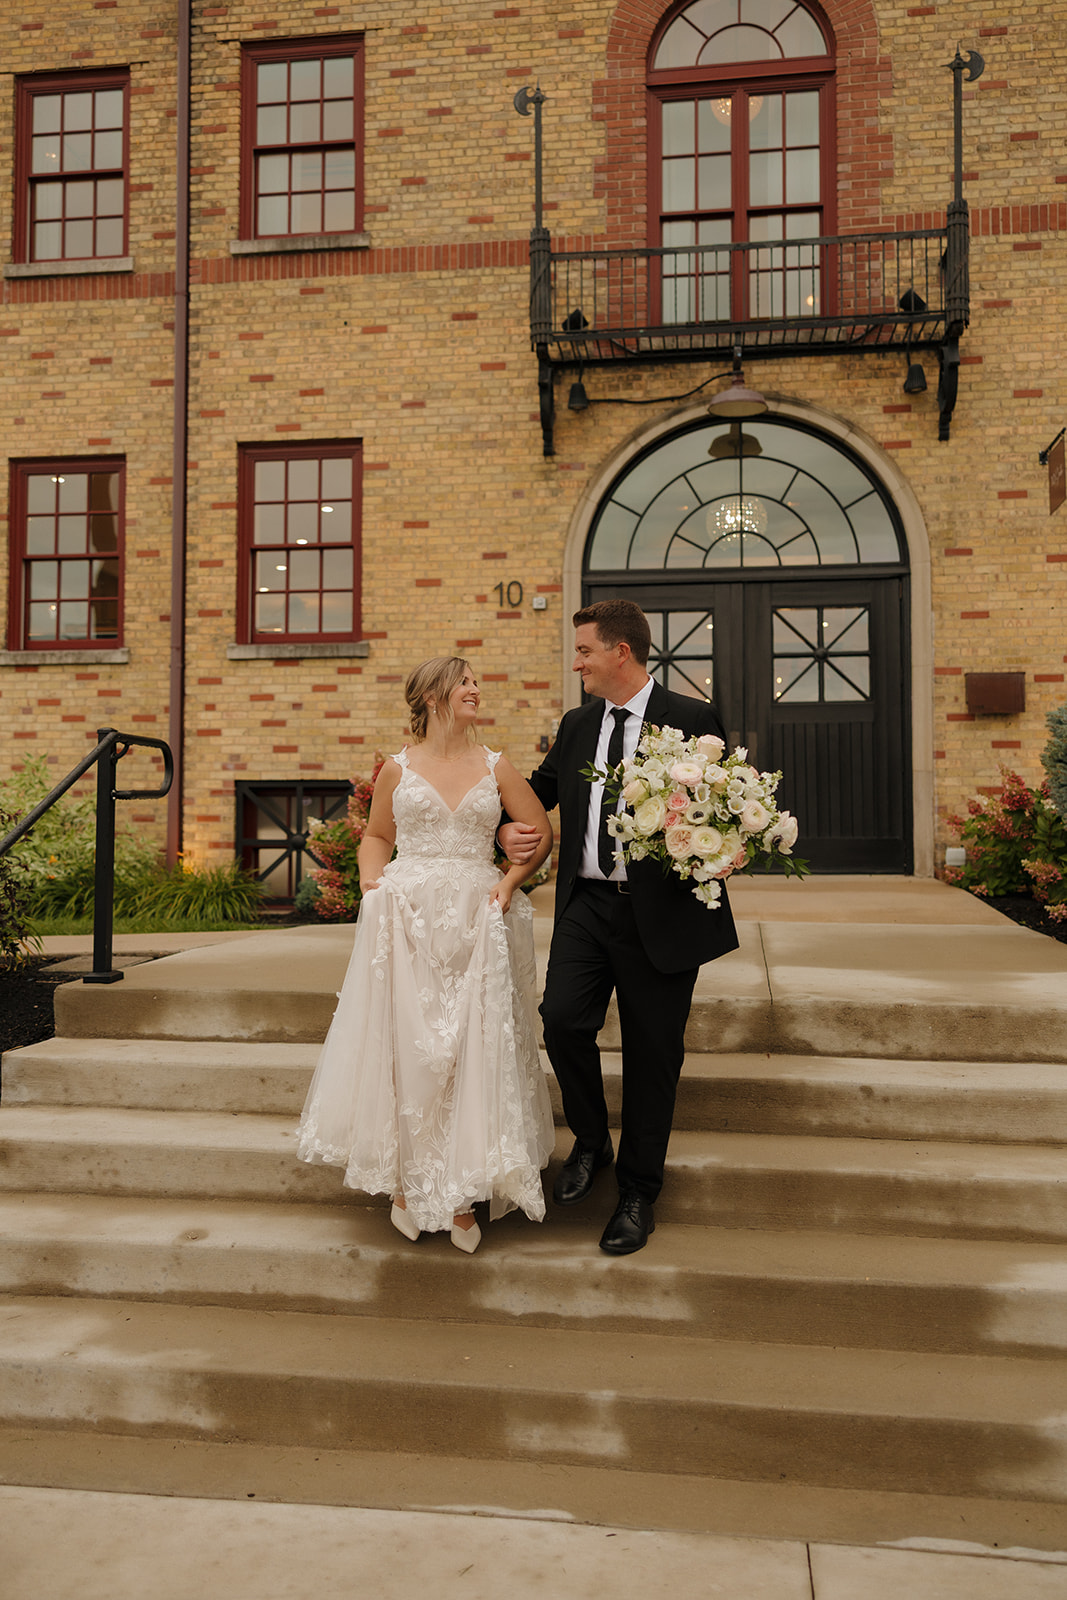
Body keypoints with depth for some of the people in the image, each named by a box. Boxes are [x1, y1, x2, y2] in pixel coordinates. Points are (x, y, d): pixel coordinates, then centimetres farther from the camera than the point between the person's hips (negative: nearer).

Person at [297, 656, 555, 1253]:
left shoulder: (496, 767, 8)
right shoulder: (398, 769, 7)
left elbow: (540, 833, 11)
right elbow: (377, 834, 17)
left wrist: (509, 883, -2)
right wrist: (372, 881, -1)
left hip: (477, 923, 1)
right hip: (407, 919, -1)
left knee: (473, 1049, -1)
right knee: (406, 1045, -1)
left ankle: (461, 1192, 9)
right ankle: (407, 1181, 14)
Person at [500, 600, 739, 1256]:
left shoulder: (691, 720, -4)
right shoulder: (576, 725, 12)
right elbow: (539, 788, 25)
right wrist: (508, 828, 7)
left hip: (659, 912, -4)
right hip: (586, 904, 4)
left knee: (652, 1054, 5)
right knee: (562, 1020, -10)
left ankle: (638, 1193, 24)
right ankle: (590, 1141, 19)